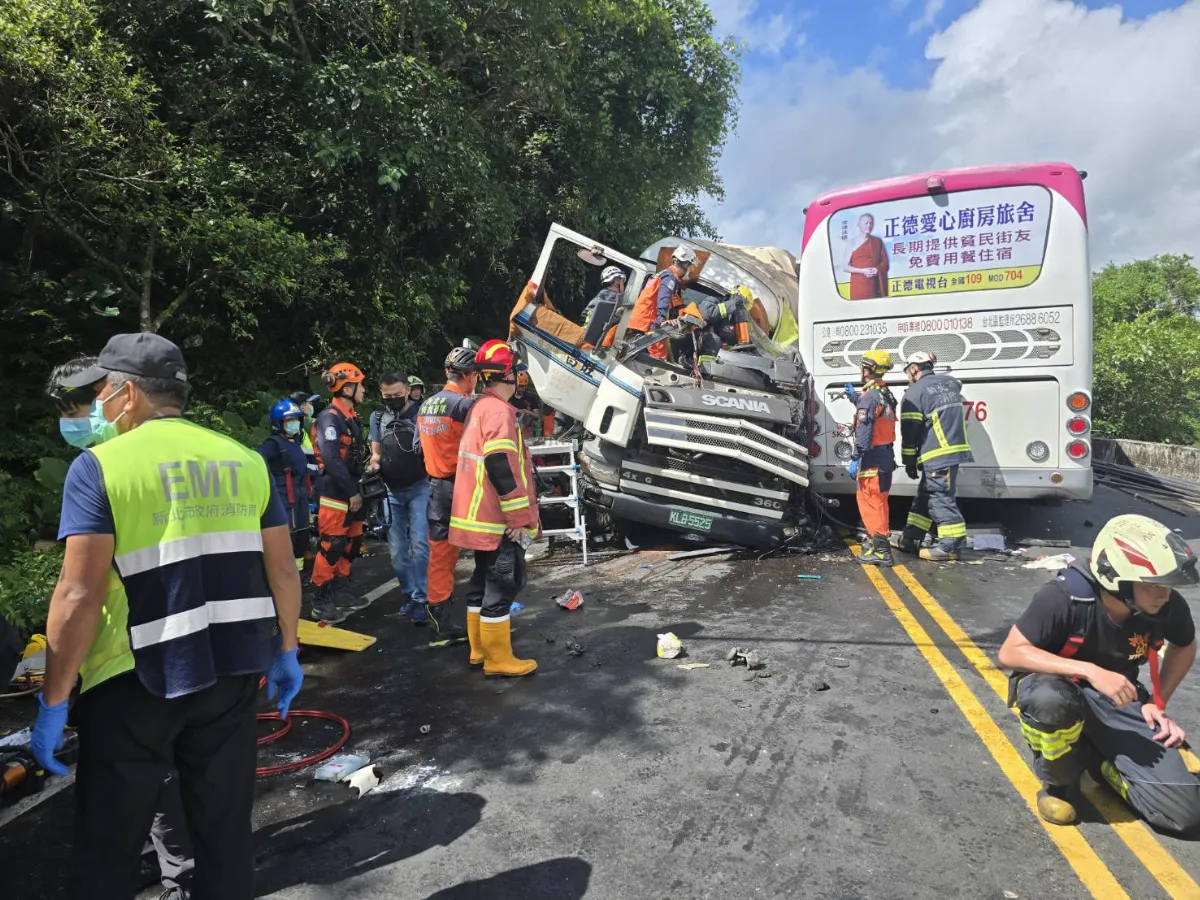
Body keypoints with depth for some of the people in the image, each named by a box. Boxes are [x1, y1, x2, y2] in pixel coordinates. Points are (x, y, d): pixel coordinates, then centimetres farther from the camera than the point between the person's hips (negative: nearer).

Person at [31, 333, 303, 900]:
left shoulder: (100, 465, -9)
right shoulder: (245, 459, 4)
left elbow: (79, 595, -15)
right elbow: (282, 569, 5)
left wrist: (53, 701, -6)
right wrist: (285, 651, 16)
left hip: (134, 681, -4)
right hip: (232, 670, 4)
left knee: (107, 846, 16)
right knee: (227, 828, 17)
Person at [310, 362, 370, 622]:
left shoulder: (350, 417, 14)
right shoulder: (329, 418, -16)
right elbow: (332, 460, -24)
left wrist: (359, 488, 11)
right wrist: (352, 492, -20)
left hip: (351, 492, 10)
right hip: (336, 494, -10)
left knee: (352, 544, 16)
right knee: (332, 547, -5)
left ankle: (341, 591, 29)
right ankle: (321, 602, 5)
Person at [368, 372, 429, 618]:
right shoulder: (378, 416, 6)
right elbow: (376, 452, 13)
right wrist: (374, 464, -10)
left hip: (419, 488, -4)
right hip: (391, 491, 4)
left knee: (419, 544, -8)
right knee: (397, 549, 9)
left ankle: (421, 597, 1)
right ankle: (409, 593, 23)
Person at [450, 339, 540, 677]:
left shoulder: (479, 409, 16)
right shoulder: (498, 411, -17)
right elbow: (502, 469, -24)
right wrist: (520, 517, -20)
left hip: (480, 515, 10)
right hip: (498, 521, -10)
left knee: (484, 581, 17)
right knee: (502, 585, -3)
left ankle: (481, 649, 28)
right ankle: (498, 660, 5)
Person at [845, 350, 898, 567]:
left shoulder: (869, 397, -17)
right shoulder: (886, 394, 13)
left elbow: (863, 432, -23)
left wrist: (855, 459, -21)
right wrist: (855, 397, 35)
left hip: (872, 458, -10)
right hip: (886, 455, 10)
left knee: (870, 501, -7)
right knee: (877, 500, 21)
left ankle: (881, 550, -8)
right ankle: (876, 539, 36)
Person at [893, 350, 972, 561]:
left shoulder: (914, 392, -8)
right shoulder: (950, 382, 14)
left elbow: (909, 431, -9)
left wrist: (909, 461, -1)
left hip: (937, 455, -9)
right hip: (955, 449, 9)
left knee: (941, 498, -4)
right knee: (925, 495, 15)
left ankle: (950, 546, -1)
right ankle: (909, 539, 21)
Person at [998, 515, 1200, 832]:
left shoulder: (1168, 607, -15)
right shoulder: (1065, 598, -29)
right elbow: (1010, 653, -28)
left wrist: (1157, 702, 0)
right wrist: (1090, 671, -36)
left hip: (1118, 700, 4)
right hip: (1057, 684, -3)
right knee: (1052, 700, -42)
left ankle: (1098, 761, 17)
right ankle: (1058, 782, -9)